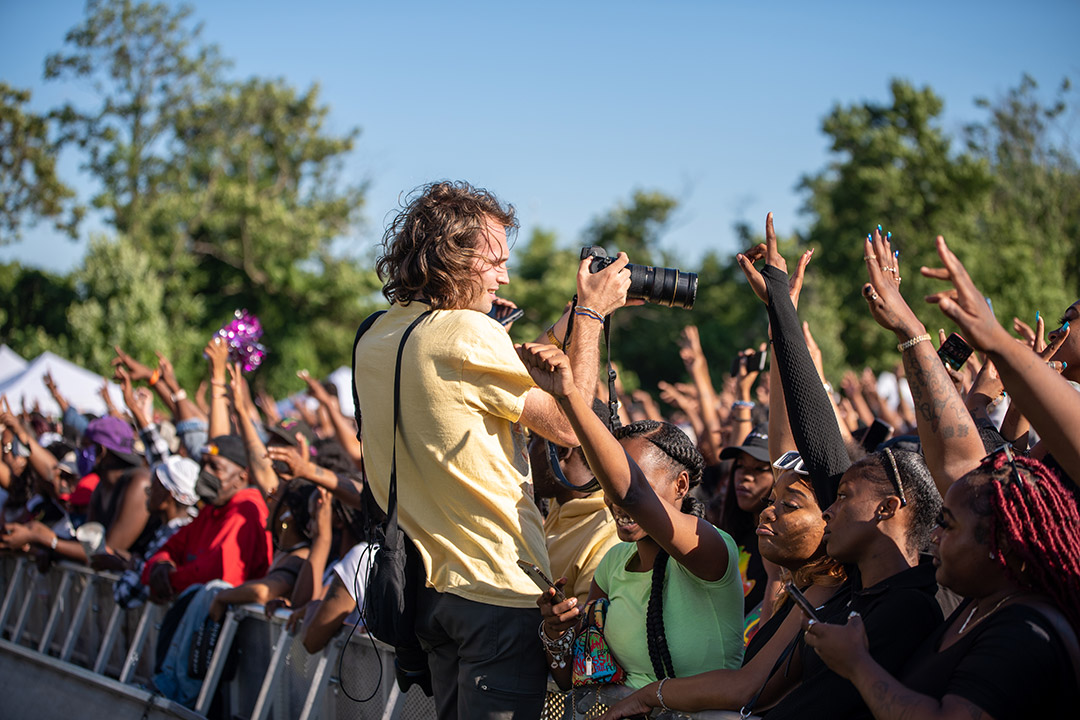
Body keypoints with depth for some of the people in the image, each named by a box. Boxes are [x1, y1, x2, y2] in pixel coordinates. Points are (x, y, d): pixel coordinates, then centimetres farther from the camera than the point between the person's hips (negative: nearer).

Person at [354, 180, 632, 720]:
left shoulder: (375, 338, 10)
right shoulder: (466, 333, -18)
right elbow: (567, 426, -12)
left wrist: (578, 314, 16)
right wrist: (590, 314, -4)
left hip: (433, 586, 9)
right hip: (499, 588, -9)